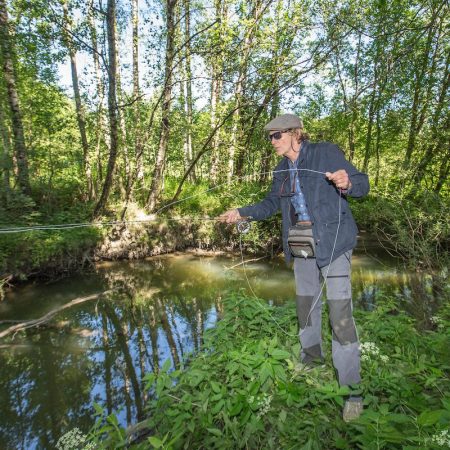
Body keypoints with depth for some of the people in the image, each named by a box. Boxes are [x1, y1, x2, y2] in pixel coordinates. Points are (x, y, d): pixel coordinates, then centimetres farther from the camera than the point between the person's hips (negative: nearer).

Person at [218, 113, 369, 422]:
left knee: (340, 310, -8)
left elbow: (362, 183, -10)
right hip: (301, 245, 6)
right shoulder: (283, 169, 10)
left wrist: (346, 183, -32)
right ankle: (312, 355, 40)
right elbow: (271, 204, 17)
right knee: (306, 301, 16)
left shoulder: (327, 153, -7)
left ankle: (352, 386, 6)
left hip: (332, 241, -6)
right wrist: (242, 213, 7)